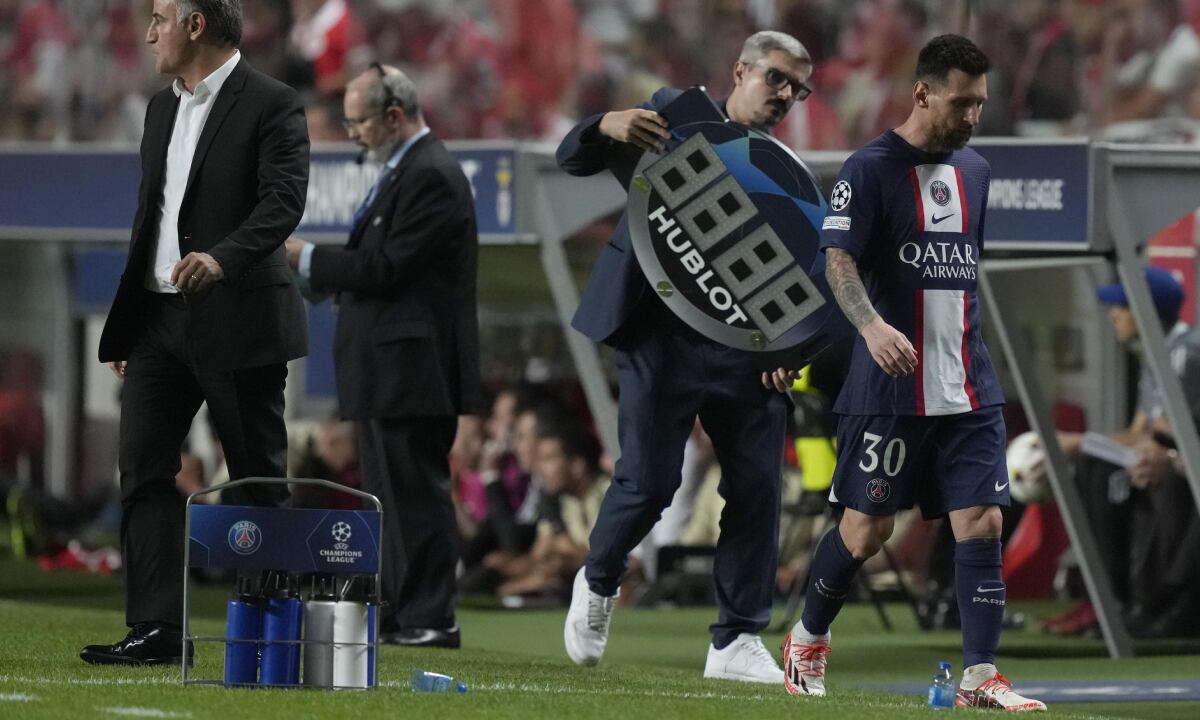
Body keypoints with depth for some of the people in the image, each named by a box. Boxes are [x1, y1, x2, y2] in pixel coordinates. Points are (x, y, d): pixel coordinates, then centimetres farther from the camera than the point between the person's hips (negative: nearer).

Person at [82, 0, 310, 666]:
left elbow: (283, 201, -19)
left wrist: (222, 258, -36)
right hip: (160, 318, 7)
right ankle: (156, 629, -5)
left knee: (258, 479, 1)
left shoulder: (272, 105, -7)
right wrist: (125, 325, 19)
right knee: (143, 468, -3)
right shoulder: (162, 109, 17)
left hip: (238, 321, -7)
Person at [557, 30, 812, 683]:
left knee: (757, 488, -1)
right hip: (664, 333, -4)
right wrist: (607, 128, -21)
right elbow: (573, 161, 1)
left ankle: (736, 642, 9)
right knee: (649, 482, -7)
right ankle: (597, 584, 22)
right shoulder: (675, 113, 5)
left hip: (745, 348, 4)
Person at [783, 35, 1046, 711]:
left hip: (969, 389, 5)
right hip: (891, 388, -5)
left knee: (982, 522, -5)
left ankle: (981, 677, -4)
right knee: (867, 529, 2)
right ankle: (807, 640, 25)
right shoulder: (871, 168, -7)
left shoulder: (974, 170, 13)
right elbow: (839, 261, -15)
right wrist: (874, 326, -32)